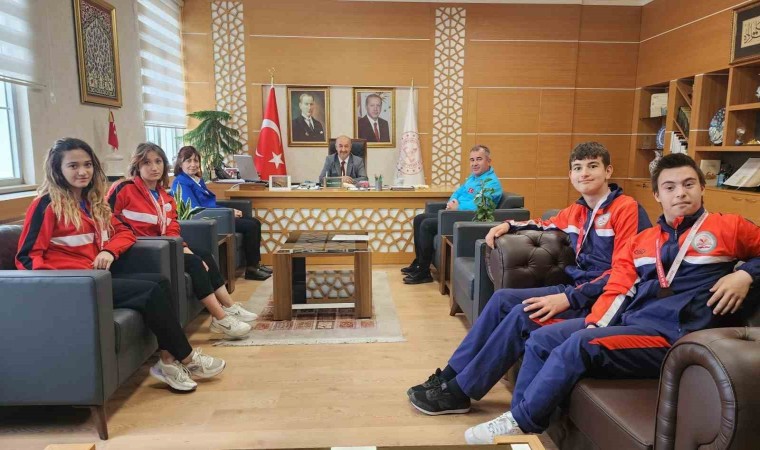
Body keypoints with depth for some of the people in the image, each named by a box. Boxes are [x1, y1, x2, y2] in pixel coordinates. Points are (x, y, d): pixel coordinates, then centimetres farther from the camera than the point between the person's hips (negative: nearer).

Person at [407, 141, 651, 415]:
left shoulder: (627, 209, -10)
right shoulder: (577, 211, 13)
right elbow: (546, 225, 35)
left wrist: (568, 299, -26)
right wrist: (508, 225, 18)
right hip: (574, 288, 8)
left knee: (524, 314, -25)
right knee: (502, 299, -8)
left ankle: (459, 392, -15)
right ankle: (450, 375, -4)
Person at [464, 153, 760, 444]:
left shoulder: (728, 228, 7)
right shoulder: (640, 241, 18)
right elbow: (616, 290, 10)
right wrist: (592, 325, -6)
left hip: (670, 334, -6)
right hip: (624, 320, 6)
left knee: (578, 345, -28)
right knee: (540, 340, -8)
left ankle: (521, 424, -13)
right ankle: (517, 421, -3)